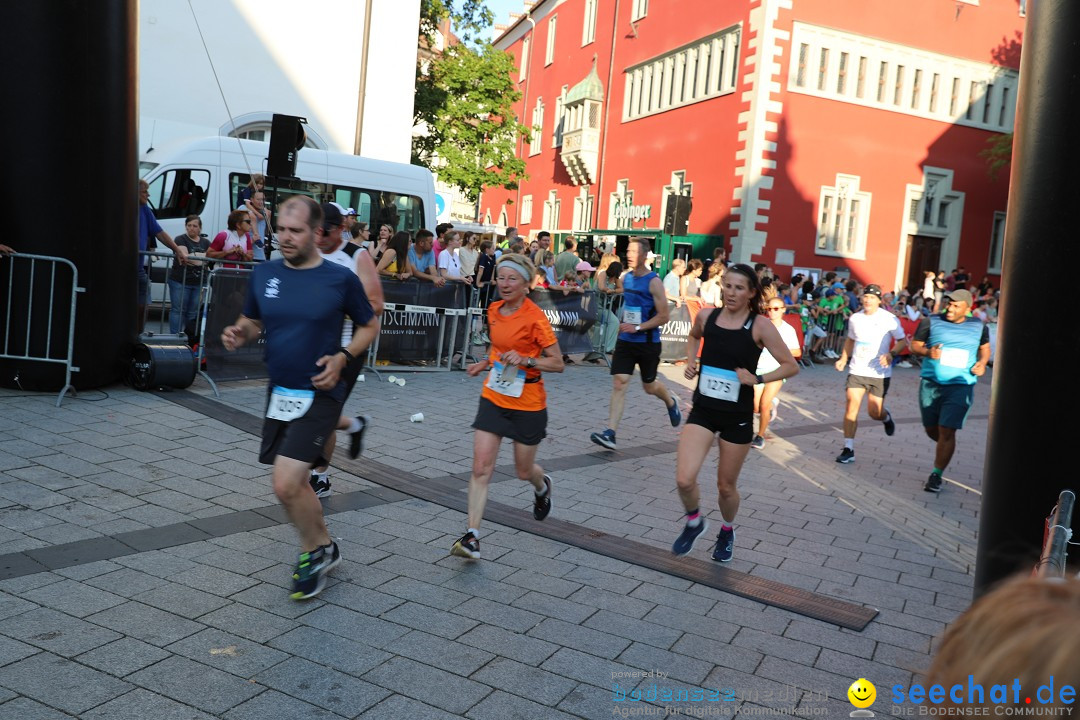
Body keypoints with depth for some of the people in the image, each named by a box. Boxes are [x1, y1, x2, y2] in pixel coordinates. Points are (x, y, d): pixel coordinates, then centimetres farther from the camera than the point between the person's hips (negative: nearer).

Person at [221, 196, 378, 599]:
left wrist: (343, 358, -14)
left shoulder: (340, 279, -10)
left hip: (319, 394, -6)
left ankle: (313, 552, 13)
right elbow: (251, 322, 15)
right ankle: (323, 548, 40)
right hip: (279, 391, 6)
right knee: (294, 483, 17)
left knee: (285, 484, -14)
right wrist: (238, 334, -9)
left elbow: (369, 325, 2)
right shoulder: (264, 274, 2)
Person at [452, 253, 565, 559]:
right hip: (493, 398, 5)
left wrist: (525, 360, -27)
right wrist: (485, 364, 8)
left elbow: (558, 363, -14)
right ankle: (472, 536, -4)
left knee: (524, 470, 13)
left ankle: (542, 487, 50)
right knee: (481, 468, -6)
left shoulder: (535, 318, -16)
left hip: (527, 404, -4)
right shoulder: (494, 310, 4)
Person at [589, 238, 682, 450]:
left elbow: (663, 317, -17)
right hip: (625, 340, 5)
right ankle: (610, 434, -11)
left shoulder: (653, 282, -15)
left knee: (649, 386, 13)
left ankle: (671, 402, 47)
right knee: (619, 383, -7)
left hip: (648, 342, -5)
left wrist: (638, 327, -22)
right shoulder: (624, 279, 5)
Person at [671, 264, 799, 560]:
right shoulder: (706, 316, -1)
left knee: (726, 486, 12)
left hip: (738, 416, -2)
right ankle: (694, 523, 20)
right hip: (703, 410, 2)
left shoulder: (760, 325, -11)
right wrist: (690, 360, 6)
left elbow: (791, 366, -6)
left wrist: (757, 379, -18)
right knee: (684, 480, -13)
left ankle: (727, 531, 44)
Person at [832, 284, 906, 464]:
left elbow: (902, 341, -1)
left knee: (874, 412, 0)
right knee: (851, 407, -9)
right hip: (857, 370, 3)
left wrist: (891, 354, -20)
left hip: (880, 373, -3)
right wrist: (843, 358, 7)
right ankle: (848, 450, -4)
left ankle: (886, 417, 40)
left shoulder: (889, 319, -7)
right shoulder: (855, 318, 6)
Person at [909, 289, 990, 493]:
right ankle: (945, 448, 45)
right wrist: (927, 352, -17)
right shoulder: (931, 322, -2)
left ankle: (936, 475, 2)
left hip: (960, 386, -1)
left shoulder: (979, 326, 4)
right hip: (930, 384, 1)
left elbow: (985, 348, 19)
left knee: (947, 431, -9)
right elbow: (914, 345, 3)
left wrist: (982, 363, -1)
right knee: (931, 430, 12)